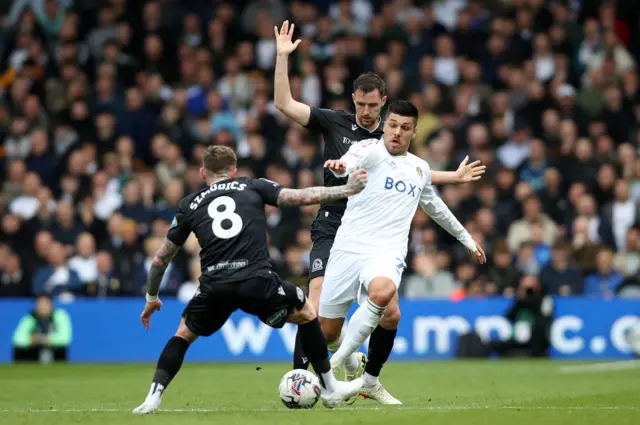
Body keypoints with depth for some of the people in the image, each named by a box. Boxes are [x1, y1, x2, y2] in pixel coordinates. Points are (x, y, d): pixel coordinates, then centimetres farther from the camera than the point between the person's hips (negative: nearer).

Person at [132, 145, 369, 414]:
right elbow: (302, 197, 11)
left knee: (184, 334, 28)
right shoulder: (253, 188, 19)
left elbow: (161, 257, 29)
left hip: (214, 287, 1)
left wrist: (151, 297, 42)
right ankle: (330, 389, 29)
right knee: (306, 313, 26)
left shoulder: (189, 205, 23)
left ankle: (153, 398, 12)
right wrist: (346, 190, 19)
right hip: (257, 281, -1)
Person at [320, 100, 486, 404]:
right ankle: (350, 361, 37)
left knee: (383, 294, -35)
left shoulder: (421, 169, 18)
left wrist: (467, 239, 44)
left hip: (387, 253, 2)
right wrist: (340, 167, -48)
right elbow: (353, 160, -24)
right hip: (349, 248, -2)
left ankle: (370, 382, -17)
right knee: (327, 331, -1)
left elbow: (435, 207, 36)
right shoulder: (371, 149, 1)